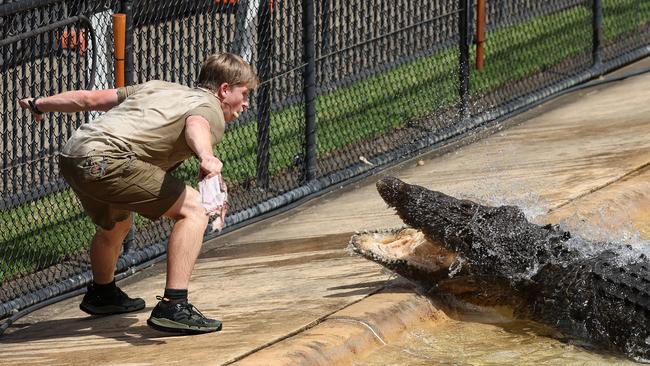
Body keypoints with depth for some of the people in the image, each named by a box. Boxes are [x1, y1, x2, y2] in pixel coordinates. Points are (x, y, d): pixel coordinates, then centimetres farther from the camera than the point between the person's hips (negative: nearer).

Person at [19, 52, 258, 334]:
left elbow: (90, 98, 33)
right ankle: (172, 307, -16)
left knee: (116, 224, 36)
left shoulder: (159, 87, 30)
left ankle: (102, 294, 60)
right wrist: (206, 157, -44)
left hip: (71, 156, 9)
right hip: (105, 159, -9)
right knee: (194, 210, -6)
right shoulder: (211, 111, 5)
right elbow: (196, 126, -22)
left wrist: (40, 104, 46)